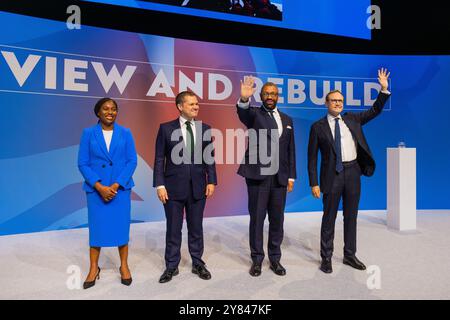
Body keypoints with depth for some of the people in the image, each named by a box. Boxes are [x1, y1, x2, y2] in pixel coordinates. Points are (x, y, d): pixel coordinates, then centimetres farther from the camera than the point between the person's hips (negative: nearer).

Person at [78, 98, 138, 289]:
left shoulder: (125, 133, 2)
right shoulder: (88, 133, 2)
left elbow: (132, 161, -2)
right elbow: (83, 163, -2)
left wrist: (115, 185, -12)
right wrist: (100, 187, -12)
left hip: (121, 188, 0)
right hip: (96, 189, 0)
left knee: (121, 226, 6)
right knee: (96, 227, 6)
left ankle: (124, 266, 22)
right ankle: (94, 268, 23)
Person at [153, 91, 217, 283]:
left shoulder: (205, 129, 5)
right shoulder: (166, 129, -1)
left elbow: (210, 158, 6)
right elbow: (159, 159, -3)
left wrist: (211, 181, -2)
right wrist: (159, 185, -9)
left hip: (198, 187, 2)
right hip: (174, 187, -2)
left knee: (196, 228, 13)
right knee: (173, 229, 9)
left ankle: (198, 263, 29)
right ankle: (171, 266, 26)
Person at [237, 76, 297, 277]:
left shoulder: (287, 120, 15)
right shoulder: (254, 114, 2)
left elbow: (290, 150, 13)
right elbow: (242, 113, -23)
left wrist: (291, 177, 8)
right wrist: (244, 99, -45)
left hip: (279, 178, 4)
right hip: (258, 176, -4)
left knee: (277, 219, 11)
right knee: (257, 219, 5)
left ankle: (275, 259, 26)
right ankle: (257, 259, 20)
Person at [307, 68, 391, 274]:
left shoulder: (352, 119, 10)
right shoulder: (318, 127, -2)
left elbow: (375, 111, 13)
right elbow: (312, 157, -4)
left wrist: (384, 89, 0)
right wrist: (314, 183, -8)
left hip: (353, 172, 4)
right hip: (332, 174, -4)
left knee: (351, 216, 13)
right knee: (329, 217, 5)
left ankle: (349, 255, 28)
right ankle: (326, 258, 19)